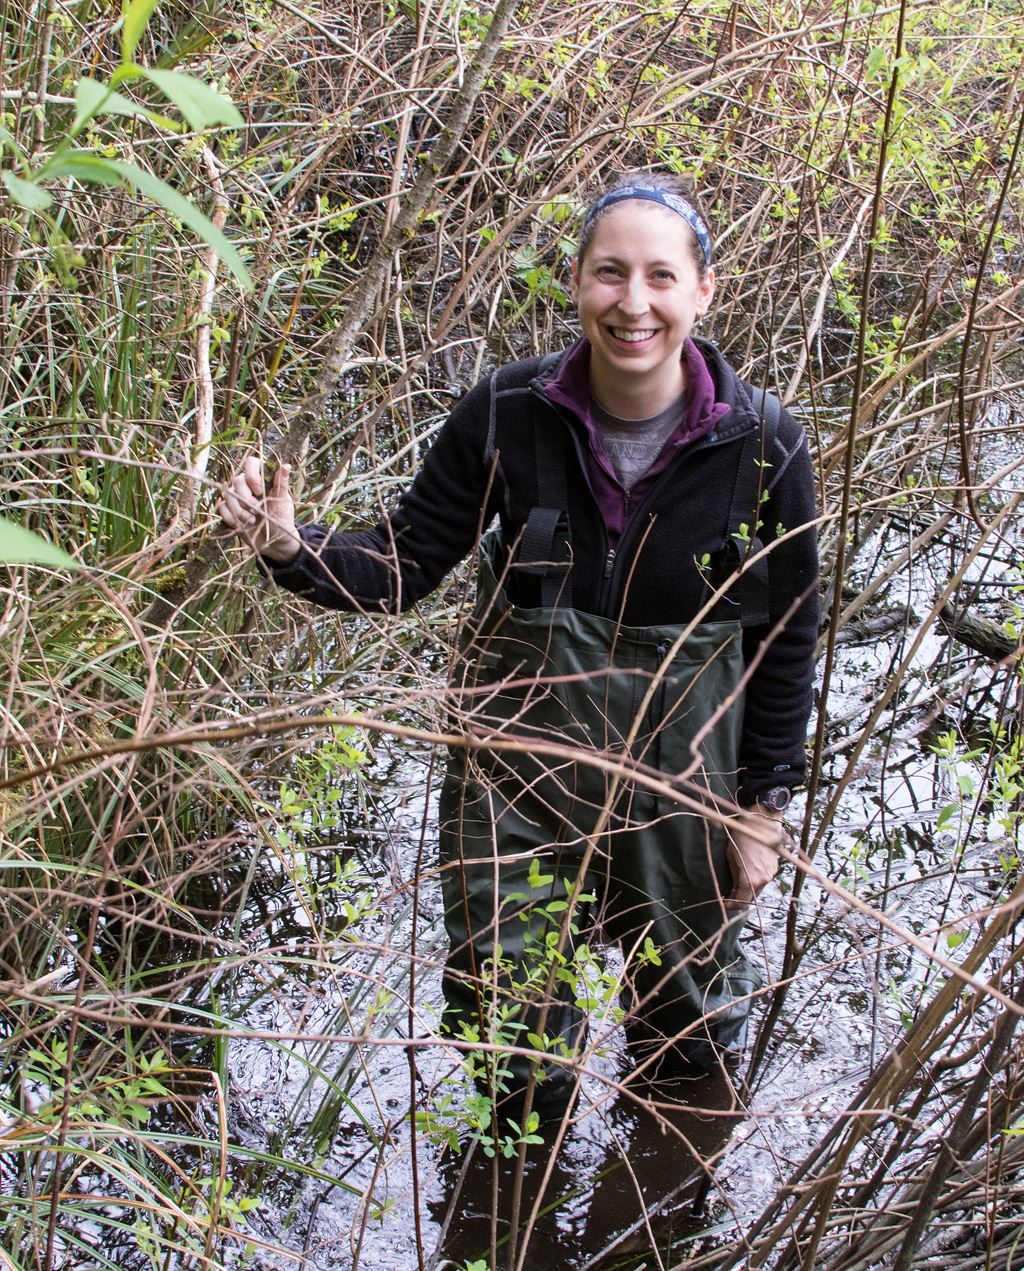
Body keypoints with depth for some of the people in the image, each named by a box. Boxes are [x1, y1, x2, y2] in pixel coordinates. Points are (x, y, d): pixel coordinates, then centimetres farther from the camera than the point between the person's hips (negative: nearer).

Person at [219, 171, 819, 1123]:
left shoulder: (762, 446, -16)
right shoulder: (508, 414, -14)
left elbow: (786, 638, -4)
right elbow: (406, 564, -6)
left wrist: (763, 806, 0)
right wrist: (290, 547, -26)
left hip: (682, 773, 0)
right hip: (520, 762, 1)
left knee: (690, 1016, 22)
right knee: (501, 1014, 14)